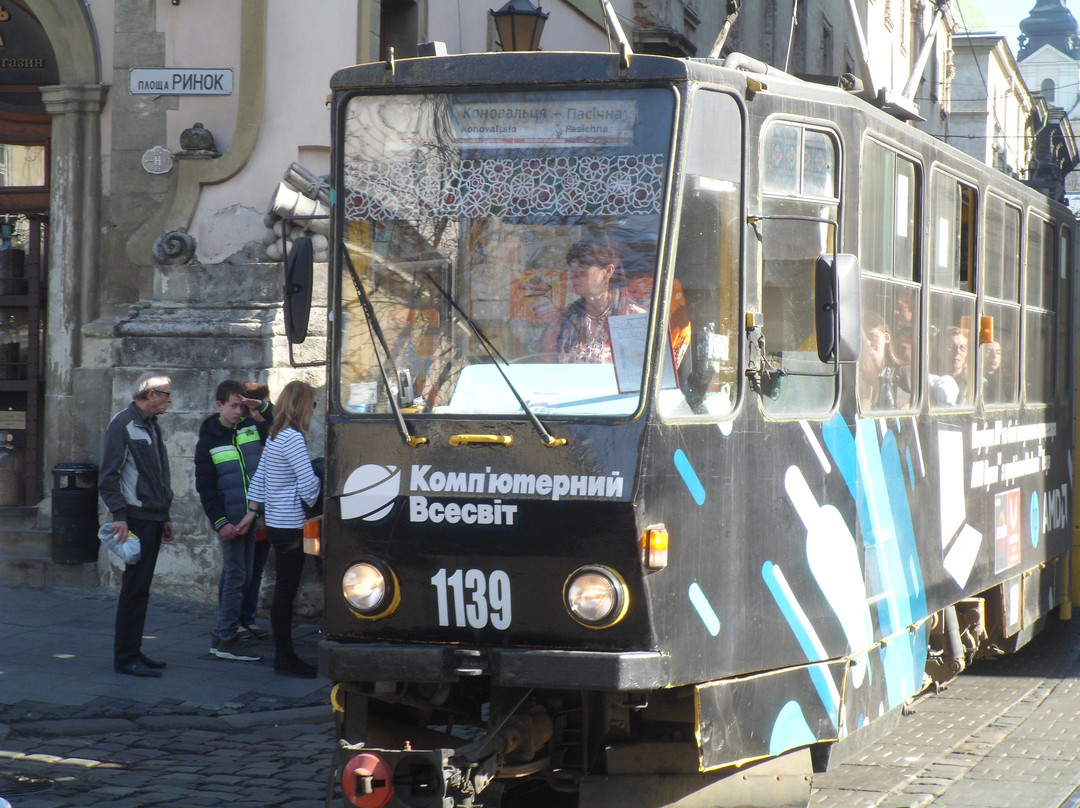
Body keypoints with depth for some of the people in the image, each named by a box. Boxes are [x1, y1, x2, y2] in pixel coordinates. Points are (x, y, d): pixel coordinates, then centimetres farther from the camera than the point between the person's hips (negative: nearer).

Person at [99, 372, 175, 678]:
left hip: (152, 518, 9)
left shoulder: (151, 426, 18)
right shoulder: (123, 423, -11)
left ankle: (132, 652, 16)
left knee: (140, 588, 11)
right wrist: (119, 516, -22)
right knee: (134, 587, -8)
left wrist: (165, 517, 22)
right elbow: (109, 475, -15)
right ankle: (125, 658, -5)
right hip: (136, 518, -9)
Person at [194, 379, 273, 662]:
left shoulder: (251, 428, 7)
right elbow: (205, 488, -7)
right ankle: (227, 641, -4)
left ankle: (221, 637, 17)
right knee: (236, 576, -9)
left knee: (238, 576, 10)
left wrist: (261, 406, -1)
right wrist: (220, 522, -14)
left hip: (251, 517, 6)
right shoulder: (208, 442, -6)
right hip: (229, 519, -6)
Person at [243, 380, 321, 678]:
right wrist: (313, 499, 3)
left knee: (284, 590, 12)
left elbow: (260, 476, 20)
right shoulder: (293, 438, -16)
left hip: (276, 521, 10)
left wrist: (252, 512, 24)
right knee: (286, 590, -4)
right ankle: (285, 658, 0)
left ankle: (284, 655, 17)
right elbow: (308, 482, -16)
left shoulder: (275, 436, 14)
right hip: (289, 524, -10)